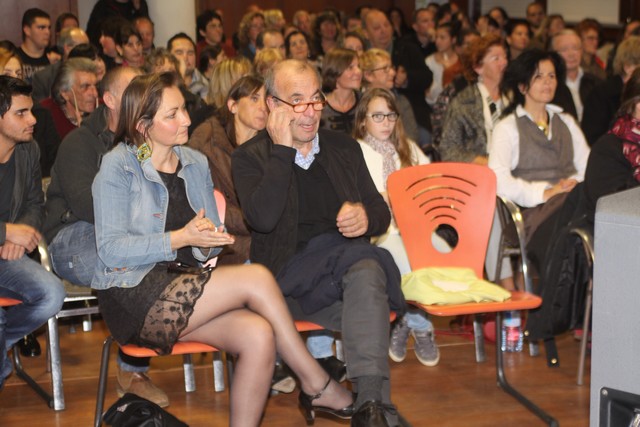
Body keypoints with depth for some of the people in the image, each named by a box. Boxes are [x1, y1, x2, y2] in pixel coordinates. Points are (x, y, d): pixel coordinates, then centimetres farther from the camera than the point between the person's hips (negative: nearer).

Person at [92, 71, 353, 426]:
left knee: (259, 335, -25)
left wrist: (209, 241, -8)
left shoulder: (195, 163, 14)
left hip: (186, 288, 6)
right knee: (256, 279, -22)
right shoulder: (118, 167, -5)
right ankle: (317, 386, -8)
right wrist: (181, 238, -19)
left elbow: (211, 237, 18)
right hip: (134, 297, -6)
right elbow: (110, 250, -12)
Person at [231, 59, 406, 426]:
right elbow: (262, 218, -14)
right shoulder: (250, 157, 5)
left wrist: (366, 217, -7)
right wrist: (282, 149, -12)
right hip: (289, 278, -3)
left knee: (368, 270, -35)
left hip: (350, 262, 4)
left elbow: (381, 213, 19)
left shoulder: (344, 148, 18)